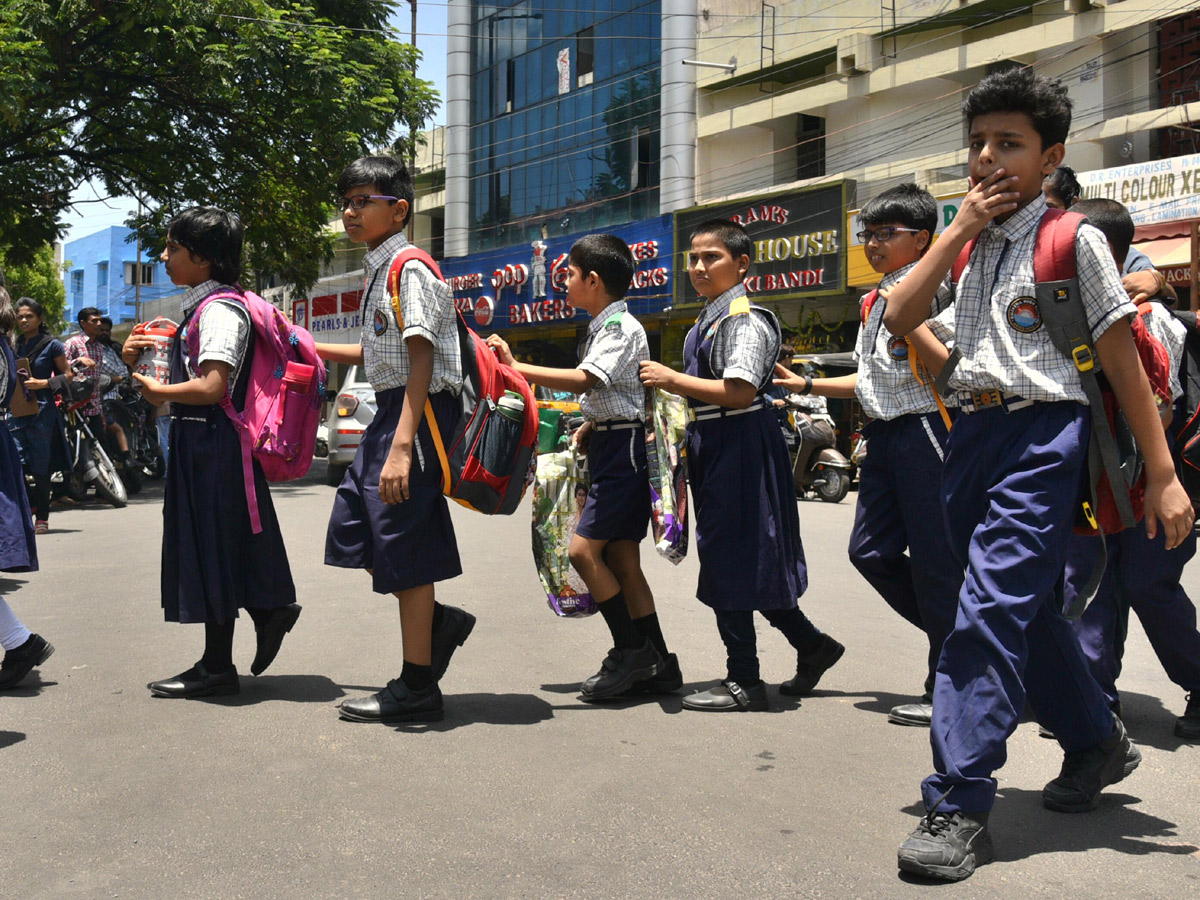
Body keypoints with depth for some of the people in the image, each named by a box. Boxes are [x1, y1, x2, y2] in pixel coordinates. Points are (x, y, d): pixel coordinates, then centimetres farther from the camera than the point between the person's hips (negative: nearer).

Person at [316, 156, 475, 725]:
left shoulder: (409, 269, -13)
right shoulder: (378, 271, 16)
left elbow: (419, 361, -22)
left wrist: (401, 447, -29)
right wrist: (316, 350, 32)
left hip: (418, 412, -10)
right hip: (389, 411, 10)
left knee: (404, 545, -3)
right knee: (352, 531, 13)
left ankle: (417, 688, 8)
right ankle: (438, 620, 25)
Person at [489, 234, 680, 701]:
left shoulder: (622, 327, -12)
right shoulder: (602, 328, 19)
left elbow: (583, 380, -26)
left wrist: (516, 367, -26)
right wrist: (586, 430, 10)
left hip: (623, 447, -10)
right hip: (609, 445, 10)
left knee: (584, 549, -13)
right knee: (621, 560, 8)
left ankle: (631, 651, -3)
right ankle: (657, 667, 12)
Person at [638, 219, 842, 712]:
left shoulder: (746, 320, -13)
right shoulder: (704, 323, 17)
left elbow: (739, 392, -24)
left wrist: (672, 380, -20)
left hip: (740, 444, -10)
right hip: (711, 444, 10)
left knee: (729, 559, -6)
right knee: (747, 562, 14)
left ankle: (743, 681, 3)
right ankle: (812, 645, 26)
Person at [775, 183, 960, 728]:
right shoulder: (873, 301, 18)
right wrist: (806, 386, 22)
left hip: (926, 431, -9)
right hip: (884, 433, 9)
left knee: (933, 557, -3)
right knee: (870, 550, 6)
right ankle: (953, 637, 24)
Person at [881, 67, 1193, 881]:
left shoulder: (1071, 239, -2)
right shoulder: (966, 244, 15)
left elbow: (1123, 359, -4)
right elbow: (899, 319, 2)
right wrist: (960, 229, -3)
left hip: (1042, 435, -6)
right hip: (973, 432, 7)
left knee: (990, 610, -14)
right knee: (1028, 608, 16)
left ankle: (959, 808, -10)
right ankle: (1097, 741, 38)